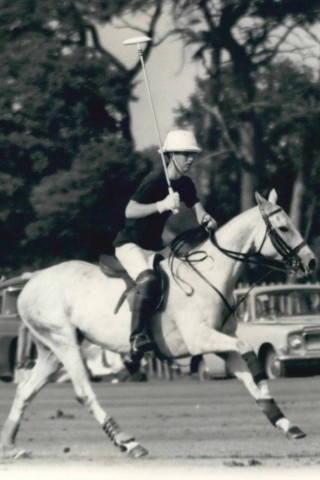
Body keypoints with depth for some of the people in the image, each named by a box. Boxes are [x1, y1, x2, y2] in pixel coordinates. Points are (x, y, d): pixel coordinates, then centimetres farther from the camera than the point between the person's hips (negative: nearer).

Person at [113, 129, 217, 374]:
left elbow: (199, 212, 0)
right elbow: (130, 211, -23)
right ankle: (137, 339, -37)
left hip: (155, 248, 9)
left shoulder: (185, 185, 5)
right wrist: (161, 205, -35)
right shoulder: (155, 181, -18)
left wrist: (206, 219, -24)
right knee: (149, 279, -33)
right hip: (130, 245, -9)